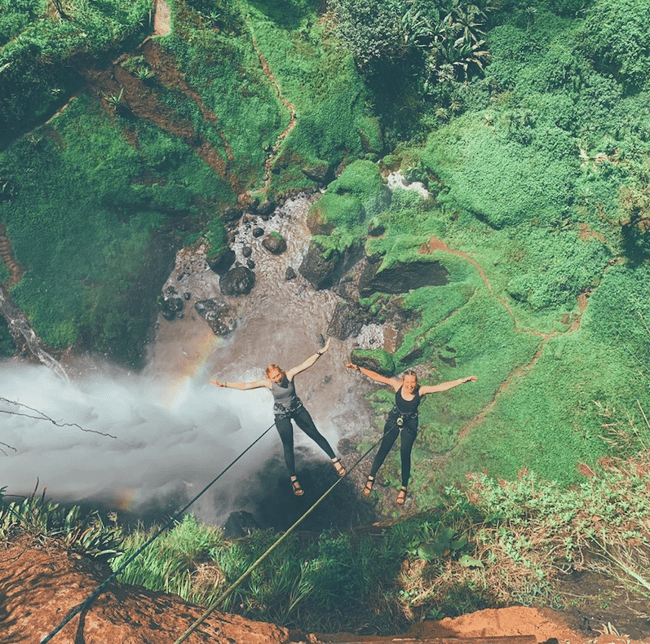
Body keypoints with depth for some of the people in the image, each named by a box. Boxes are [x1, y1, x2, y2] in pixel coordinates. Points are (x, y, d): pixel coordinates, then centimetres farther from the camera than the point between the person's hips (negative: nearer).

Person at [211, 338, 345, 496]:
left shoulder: (289, 375, -20)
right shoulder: (267, 383, -19)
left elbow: (307, 363, -28)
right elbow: (245, 385, -17)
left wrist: (321, 351, -39)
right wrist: (223, 384, -20)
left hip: (297, 409, 1)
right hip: (281, 415, -1)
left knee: (315, 434, -3)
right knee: (288, 446, 1)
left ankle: (335, 460, 8)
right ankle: (294, 479, 9)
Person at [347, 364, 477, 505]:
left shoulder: (421, 390, -23)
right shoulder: (397, 385, -21)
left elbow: (442, 387, -28)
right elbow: (377, 377, -17)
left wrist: (463, 380, -34)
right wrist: (359, 368, -20)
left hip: (410, 424, -1)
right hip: (394, 420, 1)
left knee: (405, 454, 1)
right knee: (384, 448, 5)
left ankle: (404, 488, 17)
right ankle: (371, 478, 22)